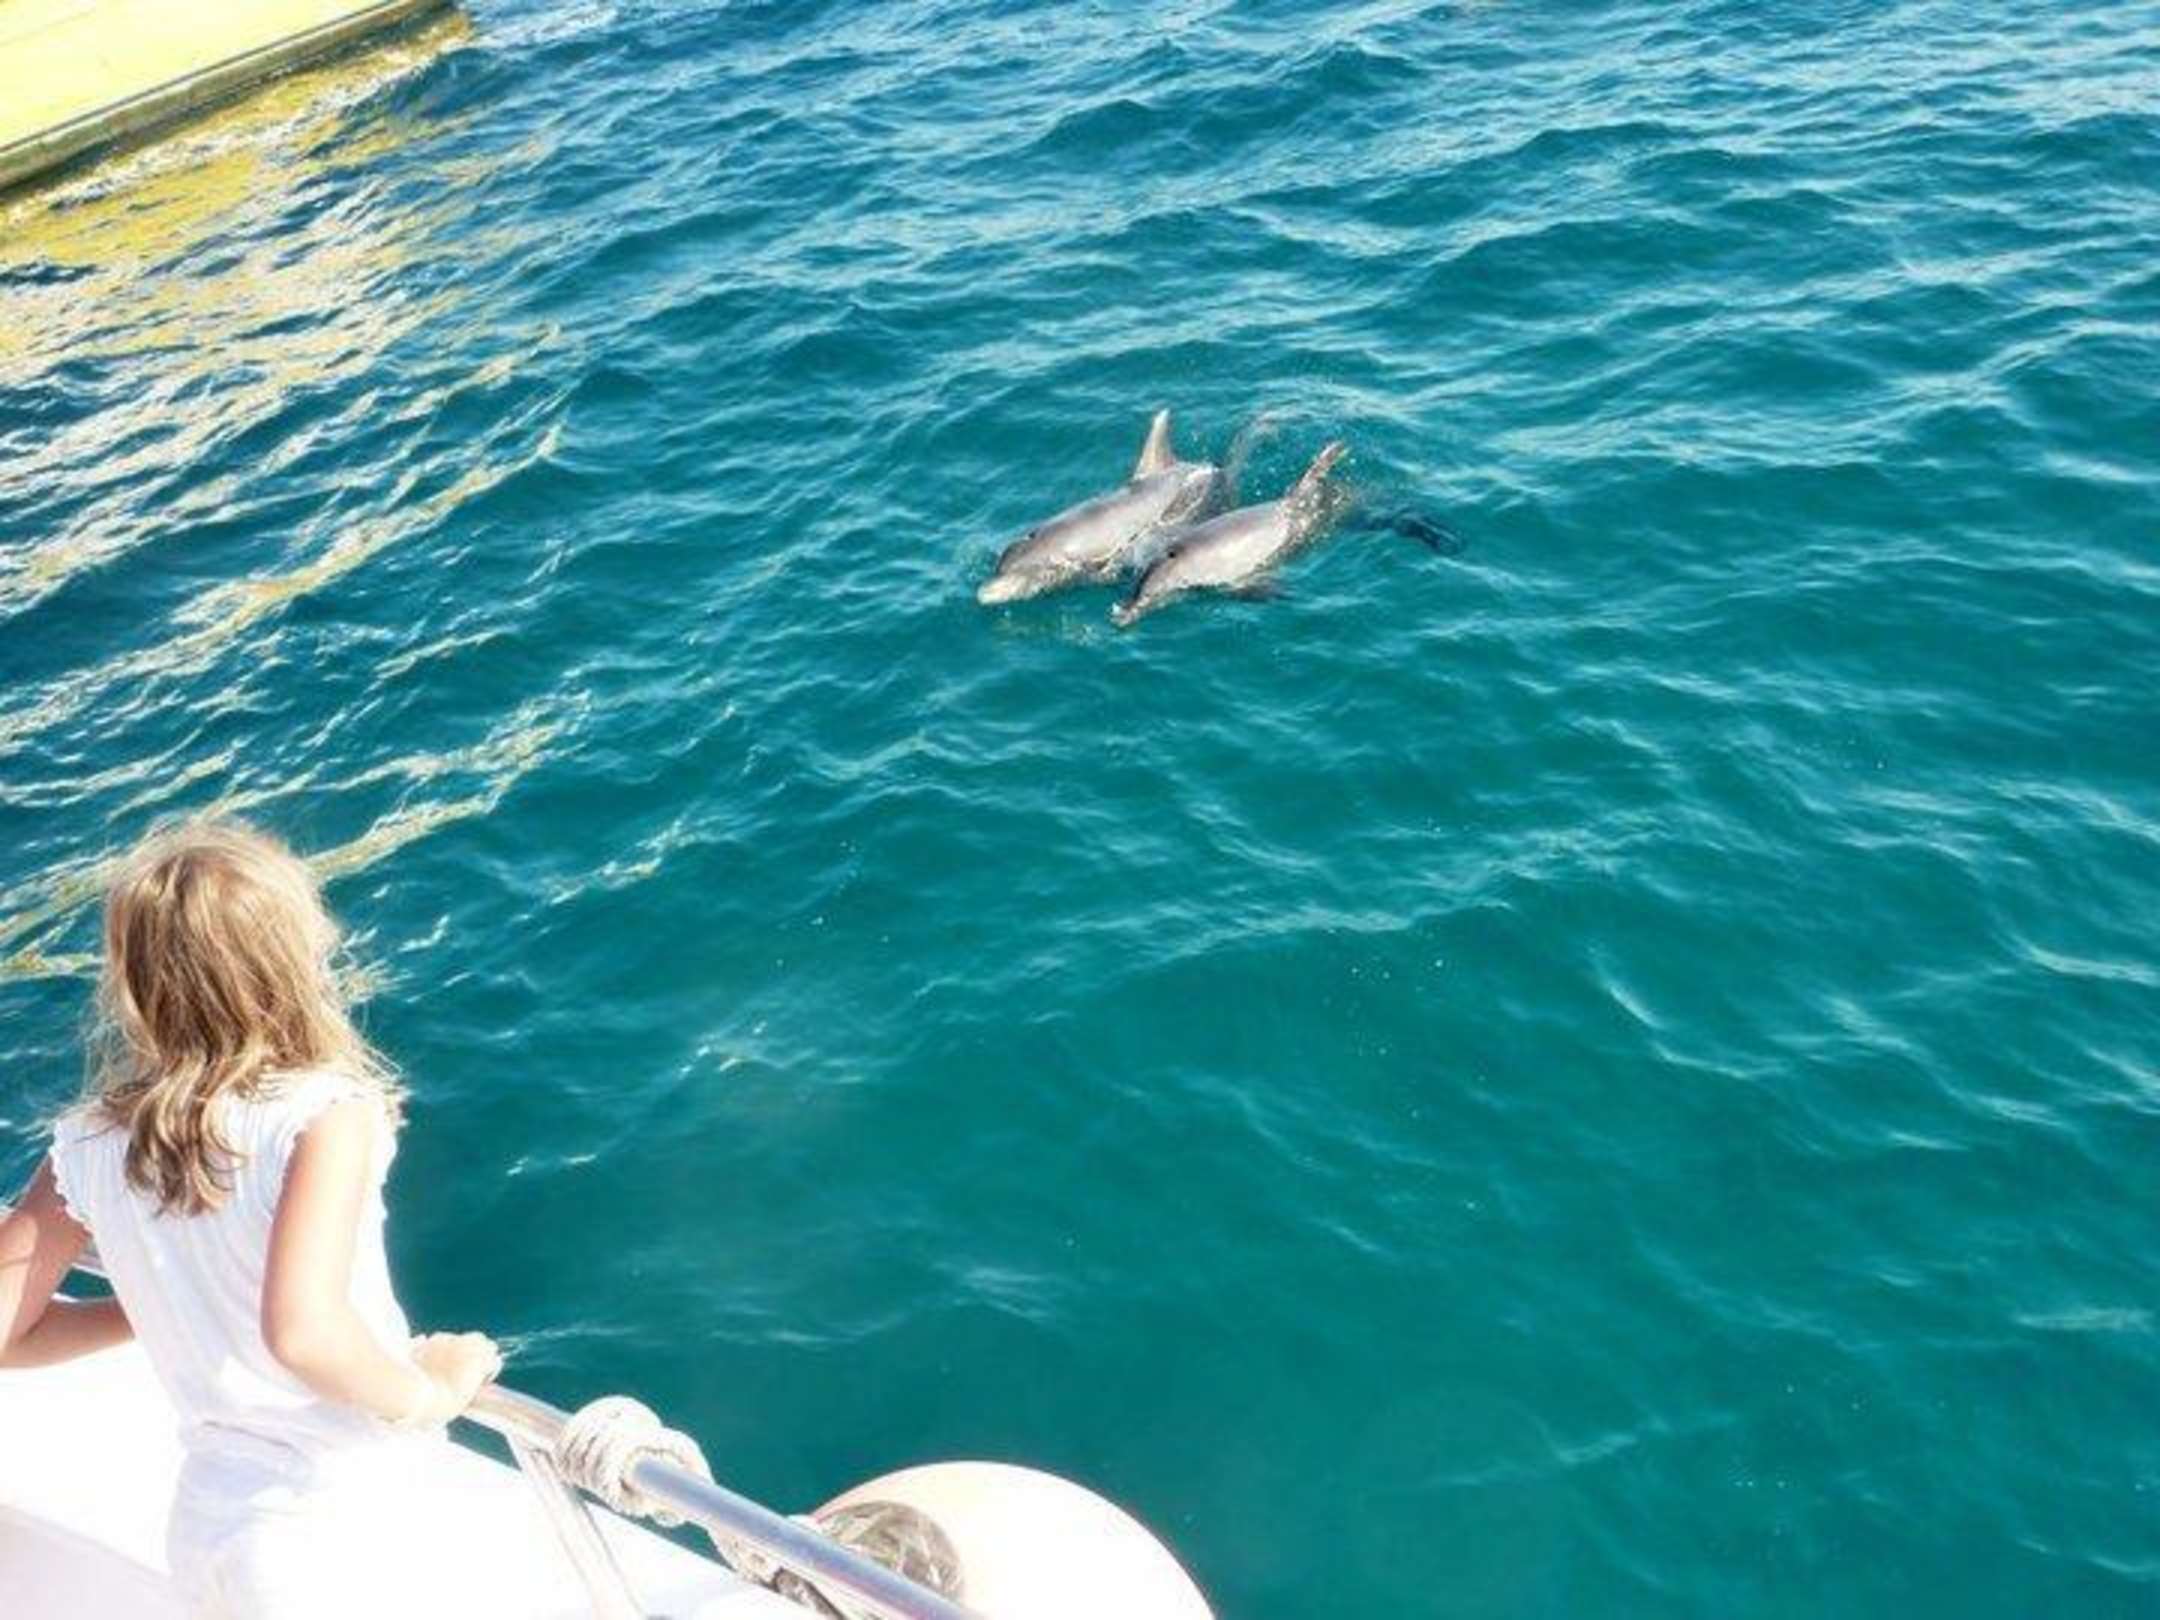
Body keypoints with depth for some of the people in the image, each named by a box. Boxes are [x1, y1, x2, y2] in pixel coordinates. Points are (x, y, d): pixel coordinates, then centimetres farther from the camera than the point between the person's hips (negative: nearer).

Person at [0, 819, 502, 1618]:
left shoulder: (91, 1144, -6)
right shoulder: (323, 1110, -23)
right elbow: (302, 1331, -36)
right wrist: (427, 1394, -19)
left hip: (204, 1526, 5)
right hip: (331, 1539, -5)